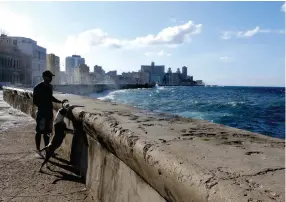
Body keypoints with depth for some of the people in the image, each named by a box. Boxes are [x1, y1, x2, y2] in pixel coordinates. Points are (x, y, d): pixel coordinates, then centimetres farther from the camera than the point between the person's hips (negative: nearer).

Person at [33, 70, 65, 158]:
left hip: (49, 112, 7)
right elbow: (35, 101, -11)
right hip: (42, 112, -7)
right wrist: (42, 107, -15)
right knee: (39, 131, 0)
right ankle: (38, 150, 9)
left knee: (47, 131, 14)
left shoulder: (50, 86, 10)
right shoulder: (38, 87, -11)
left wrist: (60, 101, 17)